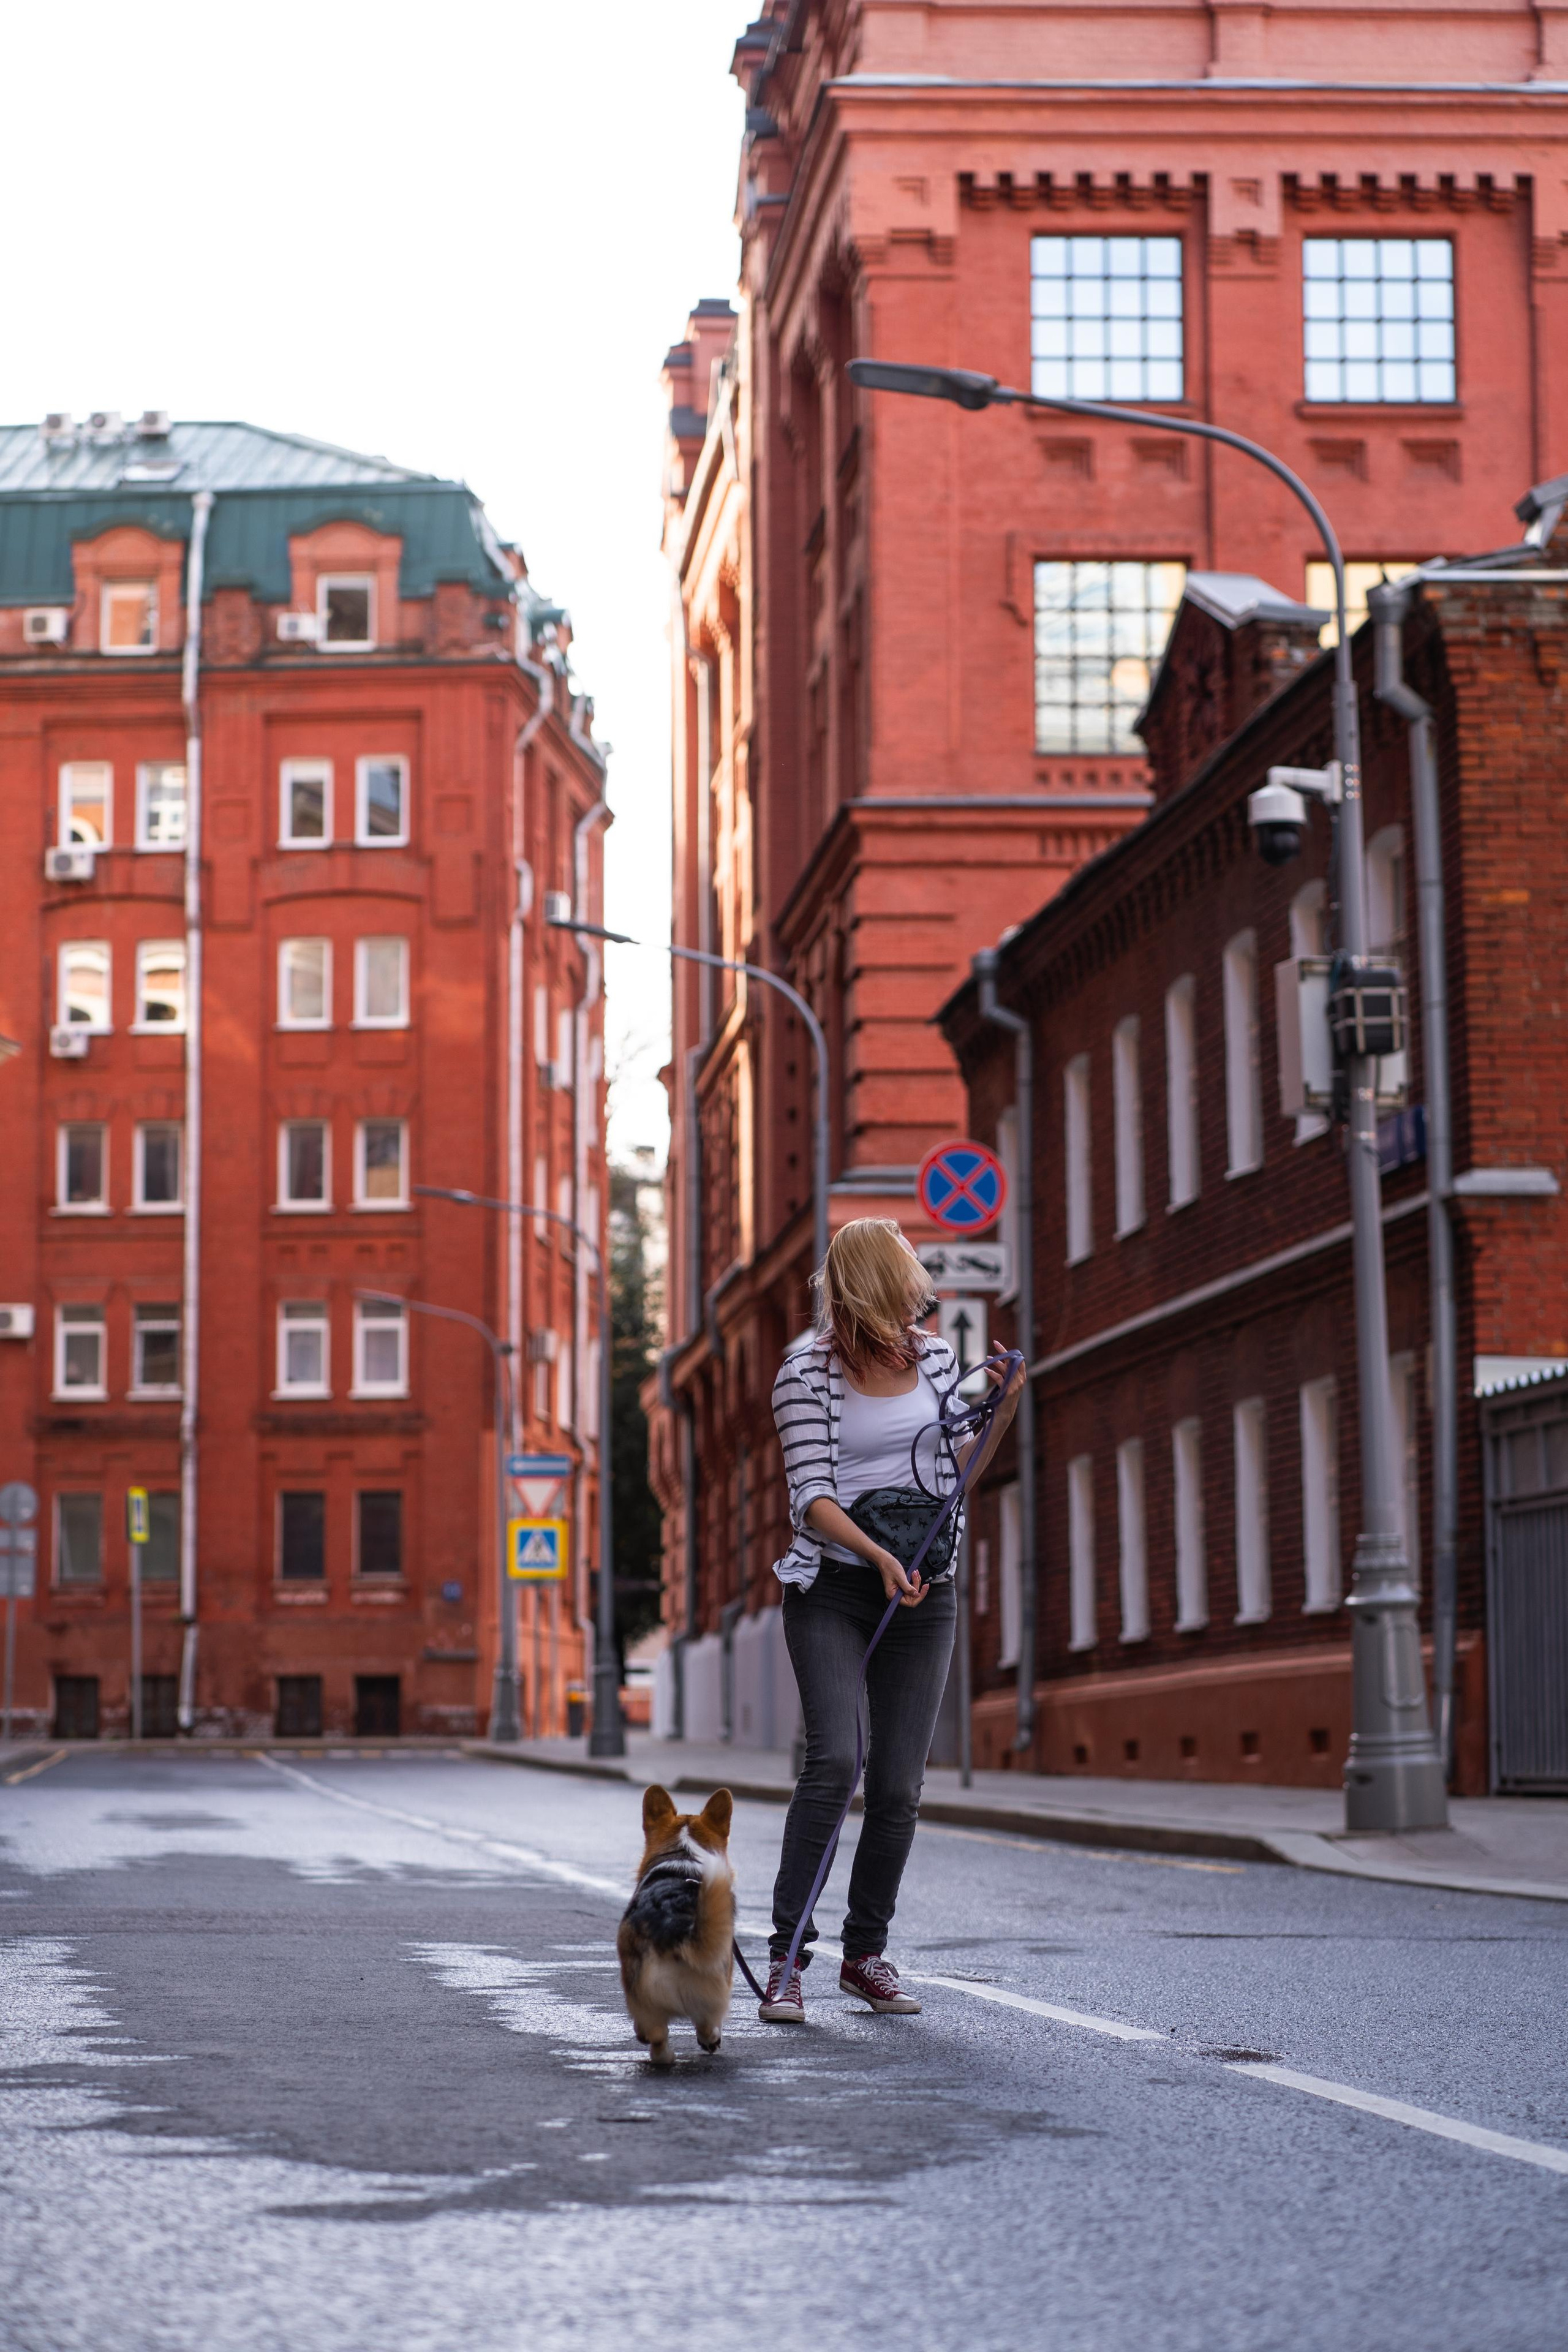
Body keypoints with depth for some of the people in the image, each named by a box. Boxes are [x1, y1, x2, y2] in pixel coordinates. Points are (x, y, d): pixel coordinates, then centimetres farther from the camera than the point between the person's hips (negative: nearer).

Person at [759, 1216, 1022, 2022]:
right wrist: (878, 1555, -26)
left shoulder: (933, 1358, 8)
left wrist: (1002, 1411, 1)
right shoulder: (806, 1373, -7)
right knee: (833, 1759, -19)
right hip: (833, 1587, -4)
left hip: (922, 1591, 4)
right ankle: (787, 1956, -14)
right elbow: (812, 1497, -12)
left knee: (899, 1782, 1)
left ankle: (866, 1954, 15)